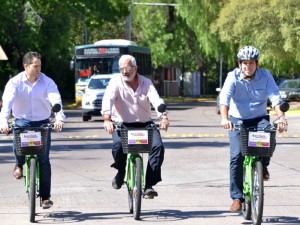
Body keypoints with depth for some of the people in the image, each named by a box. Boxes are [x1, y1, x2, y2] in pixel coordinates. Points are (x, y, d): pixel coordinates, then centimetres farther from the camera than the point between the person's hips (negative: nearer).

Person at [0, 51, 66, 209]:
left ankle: (45, 196, 4)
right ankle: (19, 164, 6)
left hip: (42, 122, 1)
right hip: (22, 121, -1)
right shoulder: (15, 82, -10)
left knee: (44, 160, -5)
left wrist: (59, 119, -42)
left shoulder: (47, 82, -8)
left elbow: (56, 100, -23)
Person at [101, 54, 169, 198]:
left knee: (158, 146, -22)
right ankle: (121, 171, 1)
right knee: (118, 145, -32)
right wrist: (107, 119, -39)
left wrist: (163, 117, -32)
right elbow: (108, 99, -19)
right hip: (122, 124, -2)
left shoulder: (146, 83, 3)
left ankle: (149, 185, -15)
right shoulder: (116, 82, -3)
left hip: (144, 124, 2)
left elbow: (156, 100, -13)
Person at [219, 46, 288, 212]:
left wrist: (281, 117, -36)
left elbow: (275, 97, -18)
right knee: (237, 156, -15)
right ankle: (237, 197, -7)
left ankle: (263, 165, -1)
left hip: (259, 118, 1)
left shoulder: (265, 76, -7)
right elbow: (224, 97, -25)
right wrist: (224, 118, -43)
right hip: (238, 119, -1)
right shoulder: (233, 77, -11)